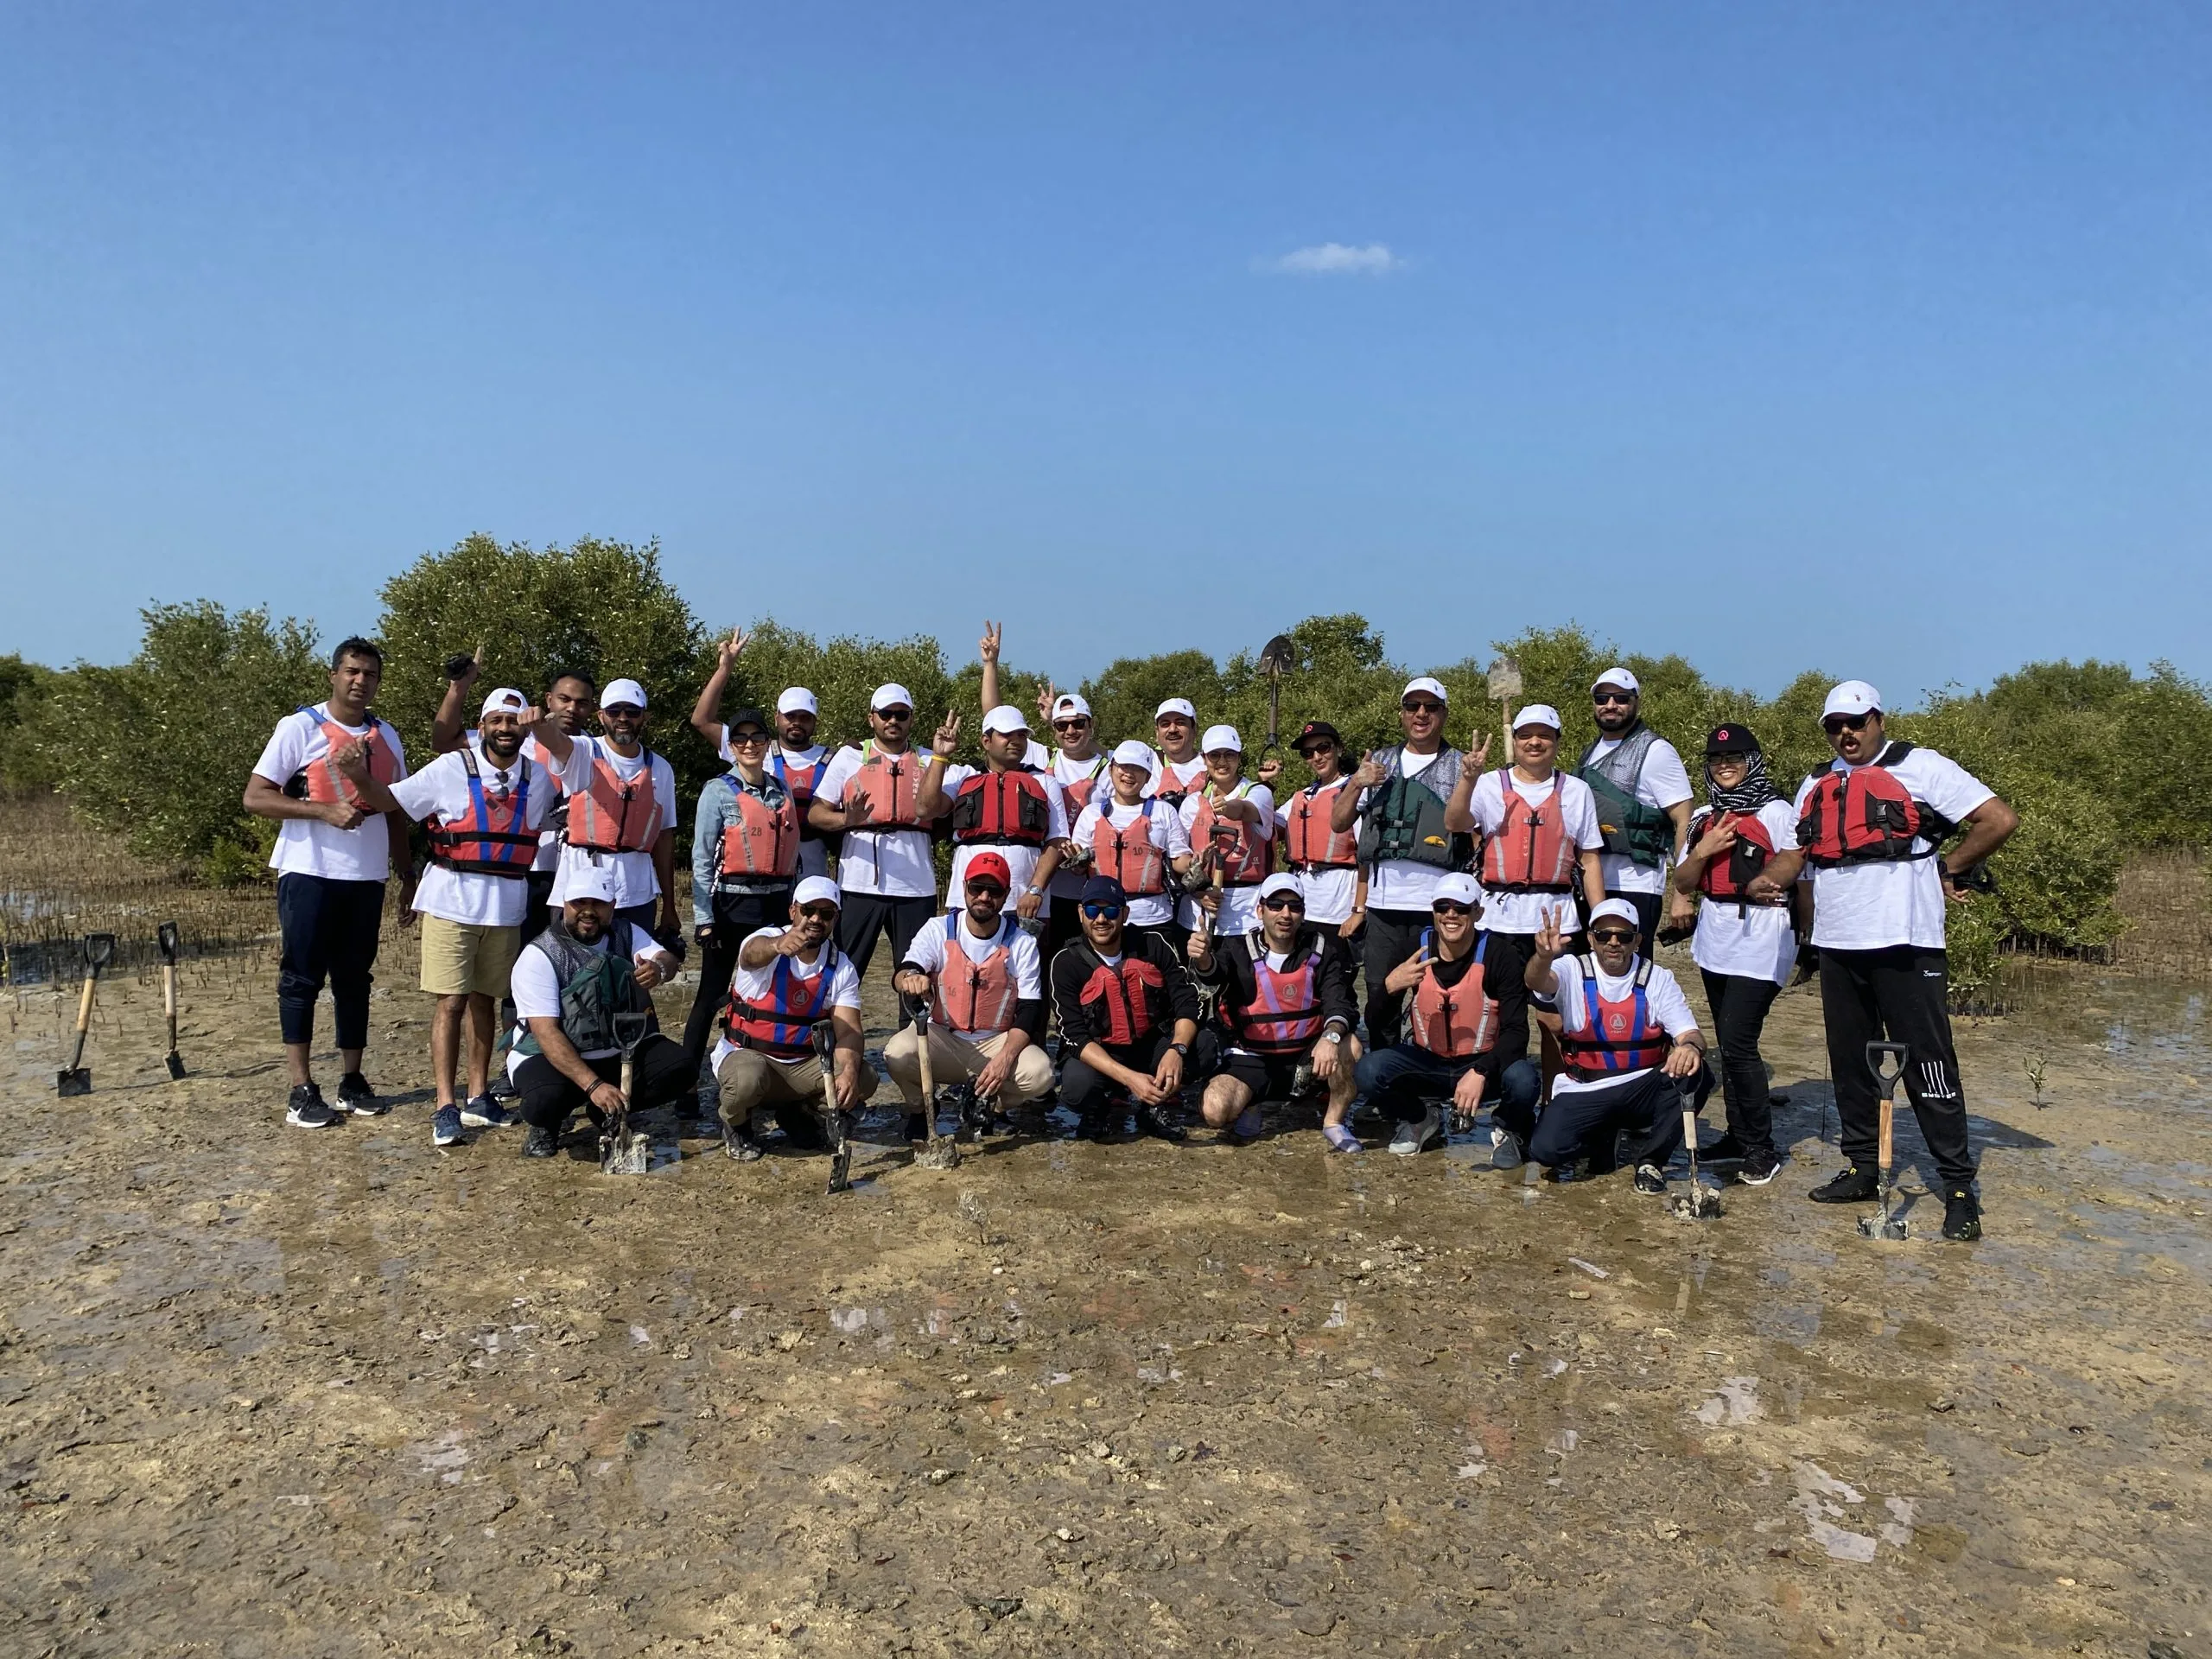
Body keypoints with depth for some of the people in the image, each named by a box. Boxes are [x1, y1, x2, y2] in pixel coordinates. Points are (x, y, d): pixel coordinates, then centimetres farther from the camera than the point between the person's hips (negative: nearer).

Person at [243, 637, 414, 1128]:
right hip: (309, 873, -5)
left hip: (367, 876, 5)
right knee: (302, 979, -1)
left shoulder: (386, 738, 12)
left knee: (355, 978, 9)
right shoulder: (300, 728, -3)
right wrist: (326, 811, -19)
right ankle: (301, 1089, 3)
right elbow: (255, 797, -9)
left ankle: (351, 1080, 16)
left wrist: (408, 876, 14)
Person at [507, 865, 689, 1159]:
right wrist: (593, 1085, -34)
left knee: (678, 1070, -20)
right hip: (554, 1055, -4)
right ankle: (545, 1126, 4)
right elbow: (546, 1033, -23)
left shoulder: (627, 934, 0)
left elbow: (666, 958, -20)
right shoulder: (539, 955, -15)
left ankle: (608, 1113, 8)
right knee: (547, 1099, -35)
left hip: (622, 1050, 4)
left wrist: (659, 968, -47)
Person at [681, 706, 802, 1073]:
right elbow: (702, 859, -6)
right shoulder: (718, 791, -3)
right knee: (712, 995, 1)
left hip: (776, 904, 5)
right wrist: (704, 919, -11)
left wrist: (795, 904, 9)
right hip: (732, 904, -5)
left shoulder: (783, 791, 10)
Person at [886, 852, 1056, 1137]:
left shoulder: (1022, 942, -4)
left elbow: (1029, 1010, -7)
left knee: (1039, 1073, -30)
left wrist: (1005, 1057, -24)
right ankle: (920, 1108, 4)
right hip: (941, 1038, 0)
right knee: (897, 1054, -32)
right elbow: (902, 975, -18)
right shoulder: (938, 930, -4)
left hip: (998, 1042, 0)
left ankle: (989, 1104, 5)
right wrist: (909, 978, -46)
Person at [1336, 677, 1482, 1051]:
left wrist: (1472, 779, -22)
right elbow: (1338, 822, 14)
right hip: (1383, 905, 3)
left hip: (1438, 906, -3)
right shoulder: (1379, 763, 15)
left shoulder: (1461, 768, 6)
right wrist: (1357, 784, -3)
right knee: (1380, 999, 10)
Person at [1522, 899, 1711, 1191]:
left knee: (1695, 1075, -29)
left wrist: (1690, 1046, -38)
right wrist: (1544, 956, -54)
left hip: (1644, 1089, 1)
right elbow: (1537, 982, -29)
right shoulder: (1573, 971, -6)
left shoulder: (1658, 979, -1)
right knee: (1547, 1149, -25)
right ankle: (1606, 1139, 11)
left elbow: (1690, 1033, -11)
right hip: (1584, 1093, -1)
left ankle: (1651, 1159, -5)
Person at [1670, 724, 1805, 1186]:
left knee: (1737, 1043, -10)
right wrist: (1702, 851, -5)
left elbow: (1804, 880, -8)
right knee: (1729, 1044, 11)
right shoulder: (1703, 818, 12)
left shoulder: (1778, 813, -5)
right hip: (1714, 941, 6)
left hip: (1761, 943, -6)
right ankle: (1738, 1135, 21)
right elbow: (1683, 884, 11)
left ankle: (1762, 1149, 1)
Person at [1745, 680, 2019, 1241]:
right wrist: (1766, 879, -6)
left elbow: (2000, 820, -5)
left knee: (1928, 1062, -5)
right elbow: (1794, 853, 15)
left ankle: (1959, 1185, 2)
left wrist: (1948, 868, -2)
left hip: (1905, 941, -6)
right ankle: (1862, 1168, 25)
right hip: (1836, 943, 6)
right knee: (1849, 1062, 13)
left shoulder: (1921, 768, -1)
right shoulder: (1816, 786, 17)